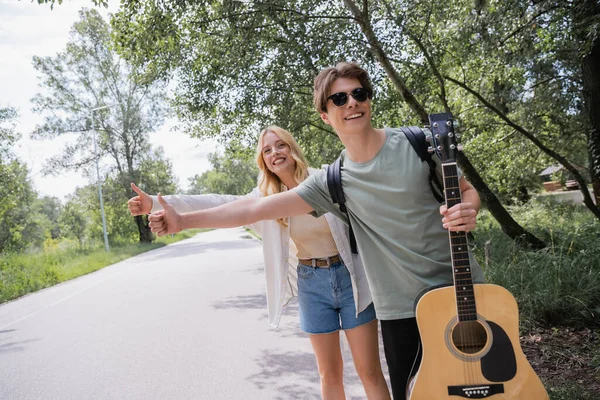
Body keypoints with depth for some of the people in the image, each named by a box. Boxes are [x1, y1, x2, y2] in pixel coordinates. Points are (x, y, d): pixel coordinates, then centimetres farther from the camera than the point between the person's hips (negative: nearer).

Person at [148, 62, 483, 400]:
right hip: (400, 308, 0)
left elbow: (469, 191, 4)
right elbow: (257, 208, -4)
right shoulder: (333, 182, -3)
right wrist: (183, 221, -4)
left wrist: (467, 212, -20)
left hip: (461, 289, 0)